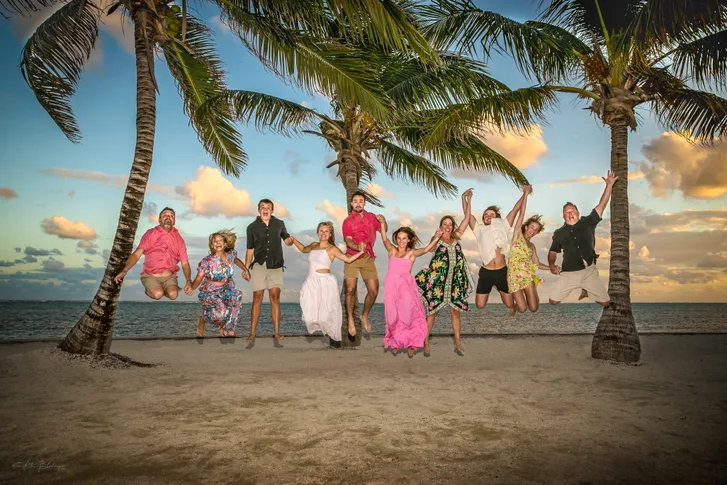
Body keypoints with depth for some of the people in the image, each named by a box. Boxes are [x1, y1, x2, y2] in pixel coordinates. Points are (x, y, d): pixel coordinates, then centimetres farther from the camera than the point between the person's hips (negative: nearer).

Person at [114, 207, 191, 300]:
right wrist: (124, 271, -22)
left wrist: (189, 281, -11)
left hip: (169, 277, 2)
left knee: (173, 294, -26)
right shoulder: (150, 234, 0)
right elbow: (136, 254, -8)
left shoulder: (178, 239, 6)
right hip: (150, 276, -2)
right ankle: (150, 288, 8)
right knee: (157, 294, -28)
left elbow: (185, 263, 4)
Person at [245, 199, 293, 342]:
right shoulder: (252, 227, 7)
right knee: (257, 298, -4)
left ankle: (276, 332, -2)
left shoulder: (279, 224, 8)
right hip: (259, 265, 0)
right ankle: (252, 333, 0)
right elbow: (250, 249, 11)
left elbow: (286, 239, 18)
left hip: (275, 266, 0)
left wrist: (290, 240, -6)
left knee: (275, 297, -5)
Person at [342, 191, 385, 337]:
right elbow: (348, 241, -10)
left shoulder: (371, 217, 11)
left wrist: (382, 221, -2)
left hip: (368, 258, 3)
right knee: (350, 290, -10)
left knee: (374, 291, -2)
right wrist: (357, 247, -32)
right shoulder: (348, 221, 1)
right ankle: (350, 320, 7)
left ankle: (365, 316, 22)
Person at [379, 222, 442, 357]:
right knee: (393, 316, 2)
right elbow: (385, 239, 0)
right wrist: (383, 224, -12)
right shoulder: (392, 250, 13)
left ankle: (411, 343, -5)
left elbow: (425, 250, -7)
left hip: (406, 286, -2)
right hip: (391, 286, 2)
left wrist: (436, 239, -20)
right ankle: (395, 342, 20)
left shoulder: (411, 253, 7)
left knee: (408, 312, -17)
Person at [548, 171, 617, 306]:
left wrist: (609, 185, -14)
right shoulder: (559, 233, 3)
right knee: (553, 301, -7)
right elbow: (553, 252, 11)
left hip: (589, 272, 0)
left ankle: (586, 290, 34)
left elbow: (601, 205, -5)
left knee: (606, 302, 0)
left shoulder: (587, 223, 2)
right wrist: (551, 265, -10)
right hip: (568, 274, 0)